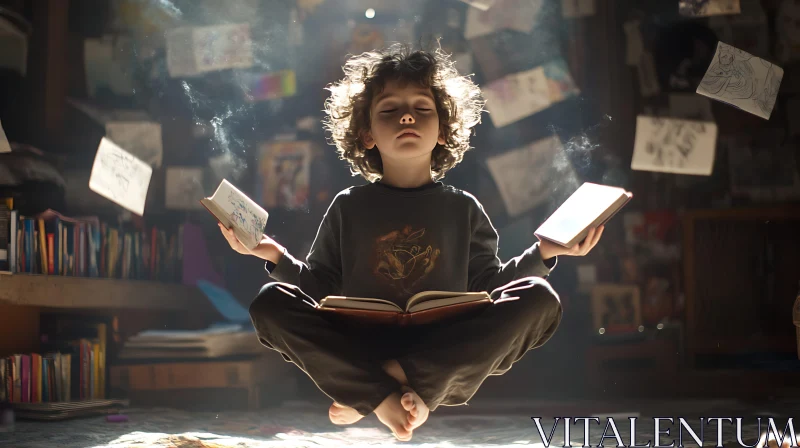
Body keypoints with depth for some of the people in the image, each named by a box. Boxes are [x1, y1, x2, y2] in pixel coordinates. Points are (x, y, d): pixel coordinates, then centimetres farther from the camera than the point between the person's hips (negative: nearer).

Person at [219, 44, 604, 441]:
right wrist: (276, 256, -6)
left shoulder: (463, 208, 11)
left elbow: (488, 285, 10)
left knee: (538, 298, -24)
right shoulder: (348, 207, 11)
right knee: (270, 303, -21)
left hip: (445, 359, 1)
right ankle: (384, 398, -24)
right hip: (359, 355, -1)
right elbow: (321, 286, 11)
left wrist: (542, 253, -4)